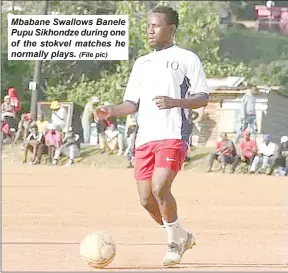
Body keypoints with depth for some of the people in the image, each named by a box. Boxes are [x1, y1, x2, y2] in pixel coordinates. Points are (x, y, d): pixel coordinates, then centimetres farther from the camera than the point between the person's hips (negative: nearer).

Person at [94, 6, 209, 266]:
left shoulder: (187, 58, 3)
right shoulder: (141, 63, 20)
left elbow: (203, 98, -1)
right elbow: (132, 103, 18)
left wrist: (174, 102, -18)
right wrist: (111, 111, -2)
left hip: (173, 135, -6)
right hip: (145, 137, 6)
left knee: (160, 188, -23)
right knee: (147, 200, 2)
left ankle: (176, 241, -4)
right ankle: (182, 237, 23)